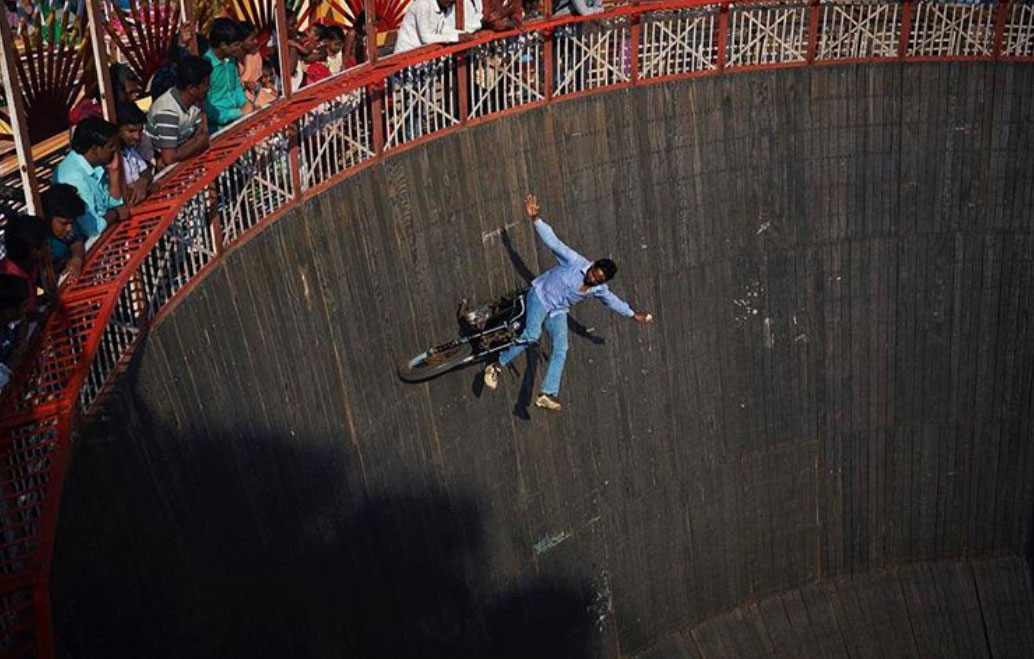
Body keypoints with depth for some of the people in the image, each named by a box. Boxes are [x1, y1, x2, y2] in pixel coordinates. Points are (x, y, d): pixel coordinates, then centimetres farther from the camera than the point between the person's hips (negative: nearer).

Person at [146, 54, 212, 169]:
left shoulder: (193, 101, -3)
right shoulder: (168, 111, -25)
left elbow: (201, 137, -1)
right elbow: (169, 158, -30)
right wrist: (198, 143, -16)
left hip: (179, 161, 7)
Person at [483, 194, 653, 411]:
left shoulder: (599, 290, -5)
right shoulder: (575, 261, -20)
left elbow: (614, 302, 14)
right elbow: (552, 241, -22)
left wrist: (633, 314, 22)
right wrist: (535, 219, -30)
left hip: (558, 312, 5)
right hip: (540, 295, -5)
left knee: (561, 347, -15)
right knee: (532, 334, -29)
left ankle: (547, 395, -21)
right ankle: (497, 366, -18)